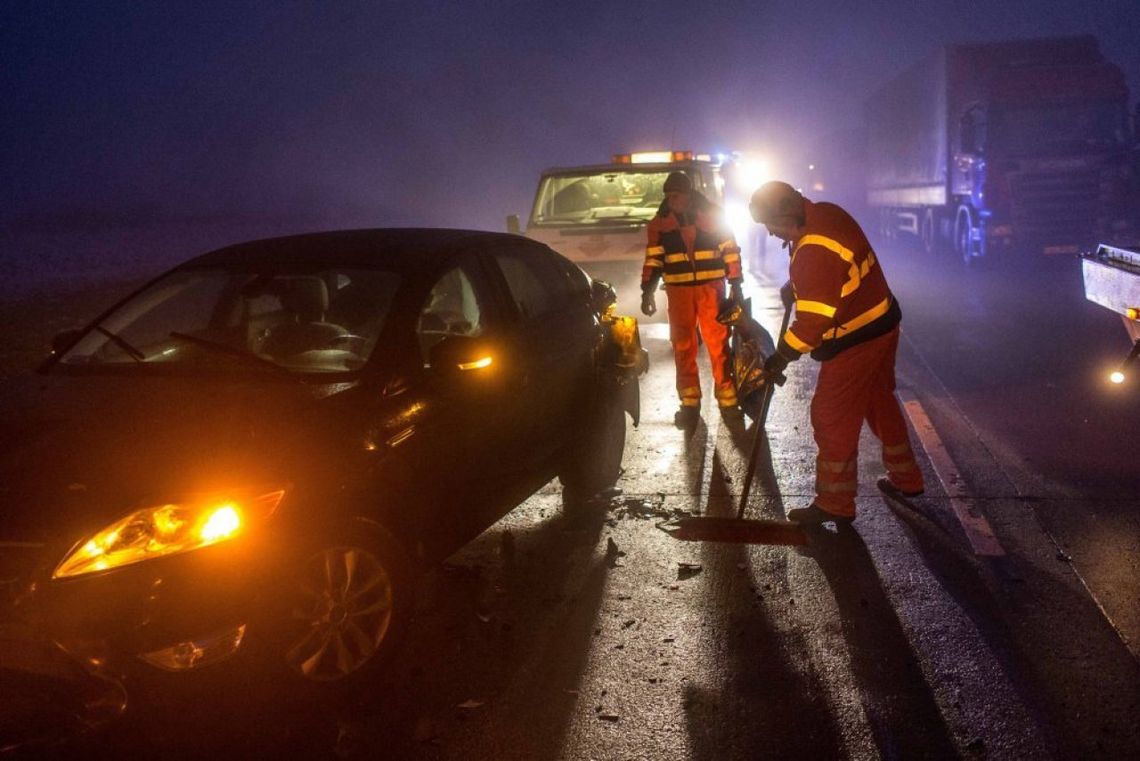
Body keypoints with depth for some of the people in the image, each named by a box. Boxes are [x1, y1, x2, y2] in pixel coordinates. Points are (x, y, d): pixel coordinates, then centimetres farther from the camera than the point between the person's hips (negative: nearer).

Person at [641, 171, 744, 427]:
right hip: (678, 290, 1)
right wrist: (647, 291, -4)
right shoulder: (659, 223, 3)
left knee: (718, 343, -3)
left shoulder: (712, 215, -1)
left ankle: (727, 398, 6)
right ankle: (689, 402, 11)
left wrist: (736, 285, 2)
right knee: (683, 347, 3)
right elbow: (653, 259, 5)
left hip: (711, 287, -1)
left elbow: (730, 251, 4)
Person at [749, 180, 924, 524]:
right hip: (882, 324, 10)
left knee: (832, 420, 0)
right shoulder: (826, 213, 0)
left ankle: (834, 504, 12)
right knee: (880, 402, 24)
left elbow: (813, 321, -28)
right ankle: (906, 479, 39)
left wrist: (781, 357, -17)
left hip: (855, 342, -10)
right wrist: (795, 285, 10)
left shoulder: (815, 252, -30)